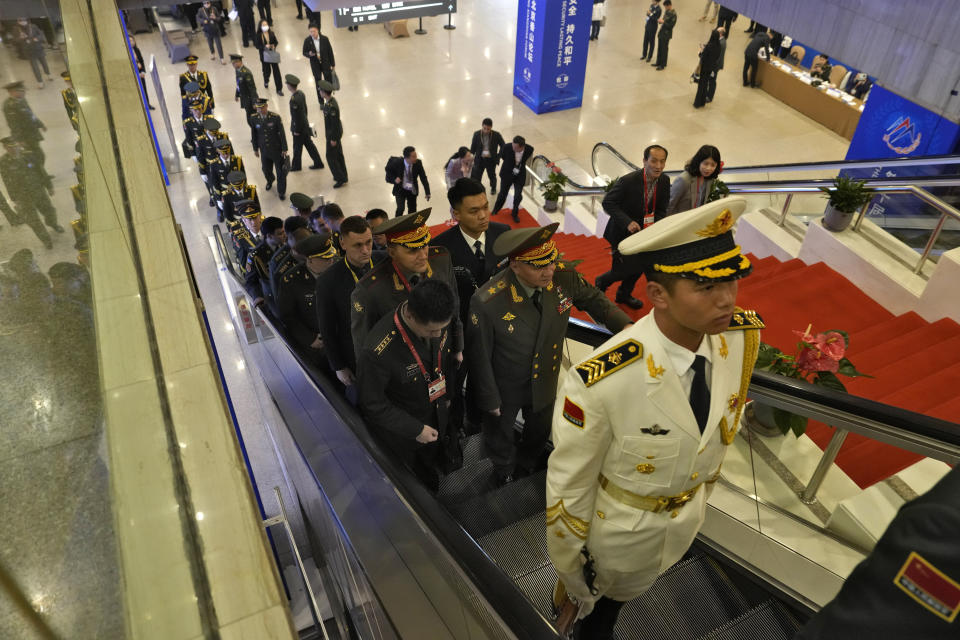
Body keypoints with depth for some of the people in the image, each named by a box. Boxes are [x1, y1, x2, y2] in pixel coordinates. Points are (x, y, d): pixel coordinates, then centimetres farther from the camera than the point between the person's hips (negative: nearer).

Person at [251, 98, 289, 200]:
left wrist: (284, 149, -8)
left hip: (277, 150, -3)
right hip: (264, 151, 3)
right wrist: (255, 149, 9)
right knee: (266, 169, 18)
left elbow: (282, 134, -11)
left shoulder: (275, 117, -18)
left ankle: (281, 191, 28)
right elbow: (254, 135, 3)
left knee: (281, 171, 7)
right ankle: (270, 181, 52)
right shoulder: (255, 119, -9)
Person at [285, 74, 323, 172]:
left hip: (299, 126, -8)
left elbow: (297, 117, -25)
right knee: (309, 144, 18)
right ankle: (318, 163, 26)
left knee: (297, 147, 11)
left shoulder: (294, 100, -30)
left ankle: (296, 166, 29)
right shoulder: (301, 93, -3)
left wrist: (296, 131, -15)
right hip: (305, 123, 8)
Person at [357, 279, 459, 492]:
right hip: (402, 432, -5)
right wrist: (415, 429, -21)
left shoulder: (439, 320, -22)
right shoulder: (377, 352, -41)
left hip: (437, 417, 5)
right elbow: (372, 405, -25)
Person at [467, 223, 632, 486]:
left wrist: (626, 325, -20)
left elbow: (593, 299, -4)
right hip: (506, 387, -4)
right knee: (500, 437, 28)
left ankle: (526, 467, 68)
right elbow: (480, 356, -23)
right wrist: (490, 400, -11)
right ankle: (505, 477, 63)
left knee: (539, 432, 33)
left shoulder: (564, 275, -26)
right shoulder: (488, 302, -37)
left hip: (545, 382, 4)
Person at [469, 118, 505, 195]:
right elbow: (473, 148, -3)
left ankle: (493, 188, 52)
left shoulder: (496, 135, -15)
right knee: (476, 177, 0)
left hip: (491, 160, 0)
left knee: (492, 176, 23)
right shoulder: (476, 134, -12)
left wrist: (498, 156, -10)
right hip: (479, 160, 0)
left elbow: (503, 146, -4)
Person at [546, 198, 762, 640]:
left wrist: (702, 489, 14)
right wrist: (567, 566, -8)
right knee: (591, 591, 27)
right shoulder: (602, 381, -39)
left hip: (687, 518, 5)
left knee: (623, 594, 33)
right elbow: (569, 481, -22)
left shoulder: (743, 337, -22)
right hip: (619, 525, -5)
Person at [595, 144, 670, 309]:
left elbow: (661, 209, 0)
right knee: (624, 269, -1)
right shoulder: (628, 181, -28)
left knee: (640, 266, 18)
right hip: (622, 232, -6)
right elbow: (608, 202, -22)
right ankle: (601, 283, 32)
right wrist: (627, 222, -33)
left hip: (644, 230, 6)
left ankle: (624, 294, 45)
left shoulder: (664, 181, -9)